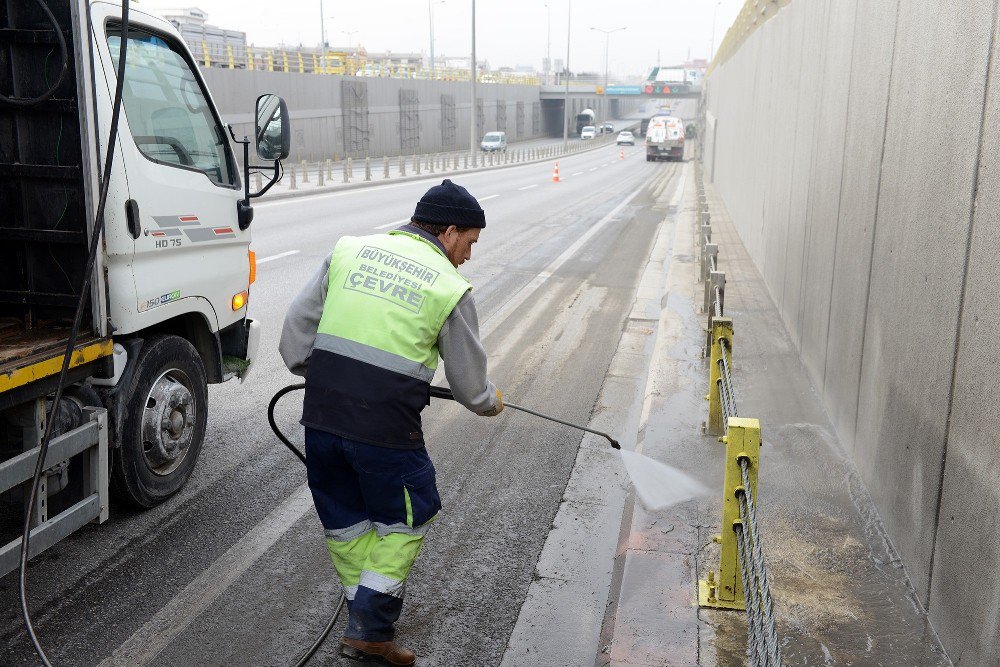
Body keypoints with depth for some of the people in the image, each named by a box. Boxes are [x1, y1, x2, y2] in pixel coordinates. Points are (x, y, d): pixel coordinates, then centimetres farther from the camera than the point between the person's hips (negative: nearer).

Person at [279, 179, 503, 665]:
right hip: (385, 430, -5)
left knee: (345, 523, 21)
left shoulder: (350, 249, 8)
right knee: (404, 521, 18)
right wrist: (491, 401, 25)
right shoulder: (450, 288, -3)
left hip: (321, 419, 5)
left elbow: (296, 327, 9)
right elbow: (470, 386, 4)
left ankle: (367, 621, 36)